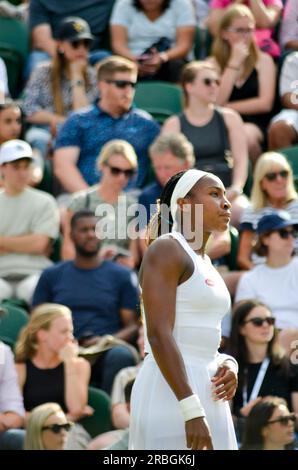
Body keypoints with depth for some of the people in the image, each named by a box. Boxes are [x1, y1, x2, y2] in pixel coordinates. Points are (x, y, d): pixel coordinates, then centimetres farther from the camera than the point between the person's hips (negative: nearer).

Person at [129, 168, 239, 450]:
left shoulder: (201, 262, 21)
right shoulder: (165, 251, -9)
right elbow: (159, 334, -18)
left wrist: (228, 367, 1)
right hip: (171, 398, -10)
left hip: (201, 394, 10)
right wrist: (193, 412, -25)